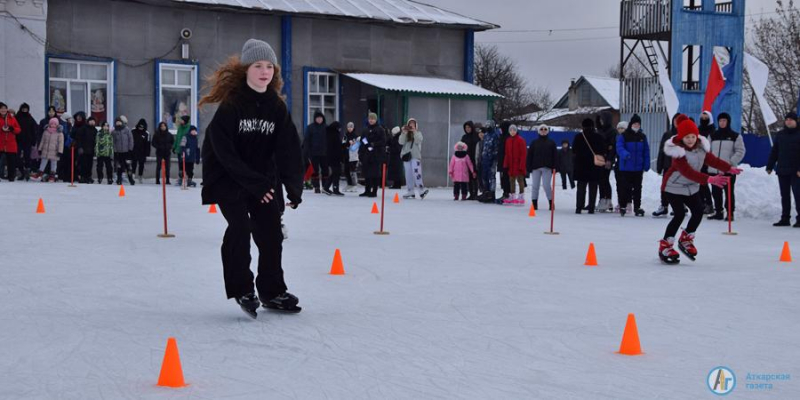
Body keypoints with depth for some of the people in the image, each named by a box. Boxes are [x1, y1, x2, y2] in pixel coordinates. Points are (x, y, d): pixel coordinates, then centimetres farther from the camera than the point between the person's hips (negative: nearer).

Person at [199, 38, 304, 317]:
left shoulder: (276, 107, 1)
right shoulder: (230, 104, -15)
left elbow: (289, 149, -2)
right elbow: (224, 151, -17)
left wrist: (294, 187, -13)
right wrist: (254, 183, -20)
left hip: (263, 177, 5)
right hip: (226, 176, -5)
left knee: (271, 231, 2)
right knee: (240, 226, -20)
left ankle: (272, 291, 17)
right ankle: (241, 289, -8)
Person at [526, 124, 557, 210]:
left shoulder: (551, 143, 9)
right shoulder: (534, 142, 11)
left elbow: (555, 156, 6)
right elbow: (530, 155, 8)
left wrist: (554, 167, -4)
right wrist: (529, 166, 0)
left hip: (547, 168, -2)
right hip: (535, 167, 2)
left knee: (547, 185, -8)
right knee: (535, 186, 2)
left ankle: (551, 203, 3)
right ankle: (534, 204, 9)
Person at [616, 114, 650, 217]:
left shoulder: (642, 137, 8)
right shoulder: (623, 136, -4)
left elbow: (646, 152, 9)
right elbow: (619, 148, -16)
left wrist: (646, 166, 1)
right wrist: (625, 154, -37)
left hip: (638, 168, 3)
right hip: (625, 167, -3)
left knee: (637, 188, 8)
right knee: (625, 187, 1)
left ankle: (637, 207, 14)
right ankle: (623, 206, 12)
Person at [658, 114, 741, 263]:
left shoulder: (701, 146, -6)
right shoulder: (678, 151, -30)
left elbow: (711, 160, 5)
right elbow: (688, 172, -39)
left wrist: (729, 168, -7)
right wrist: (709, 179, -48)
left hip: (691, 186, 7)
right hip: (674, 186, -7)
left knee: (698, 211, 0)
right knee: (680, 214, -18)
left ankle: (686, 240, 21)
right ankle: (665, 246, -8)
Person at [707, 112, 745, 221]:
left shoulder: (735, 136, 2)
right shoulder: (713, 136, 12)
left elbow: (740, 152, -2)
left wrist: (730, 162, -12)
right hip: (714, 169, 4)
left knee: (729, 192, -2)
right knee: (716, 192, 7)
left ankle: (730, 213, 3)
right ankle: (718, 212, 15)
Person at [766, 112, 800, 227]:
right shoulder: (780, 135, 12)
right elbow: (774, 152, 16)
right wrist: (770, 166, 11)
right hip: (782, 170, 5)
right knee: (784, 195, 9)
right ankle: (785, 218, 14)